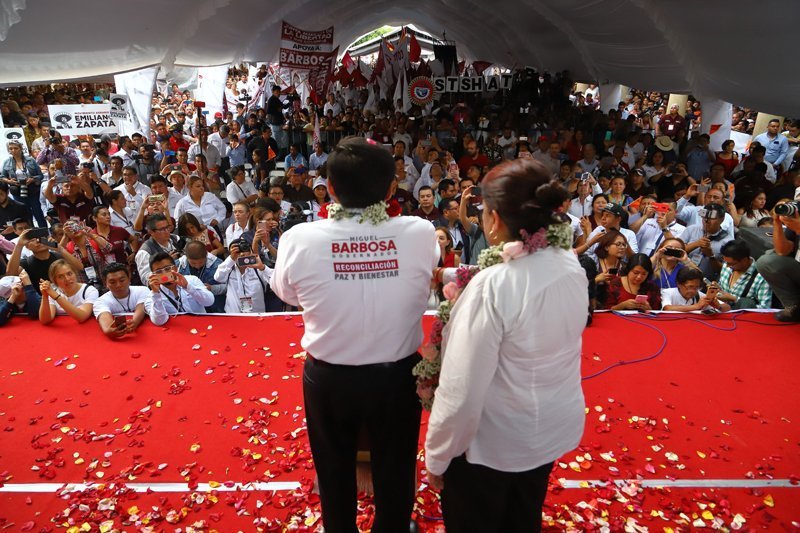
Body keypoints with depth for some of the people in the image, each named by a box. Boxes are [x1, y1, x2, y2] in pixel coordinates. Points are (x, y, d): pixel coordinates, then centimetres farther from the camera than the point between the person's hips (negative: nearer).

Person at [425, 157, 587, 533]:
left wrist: (436, 456, -12)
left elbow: (462, 392, -27)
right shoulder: (572, 269, -9)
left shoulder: (492, 286, -31)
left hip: (492, 442, -6)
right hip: (555, 426, 6)